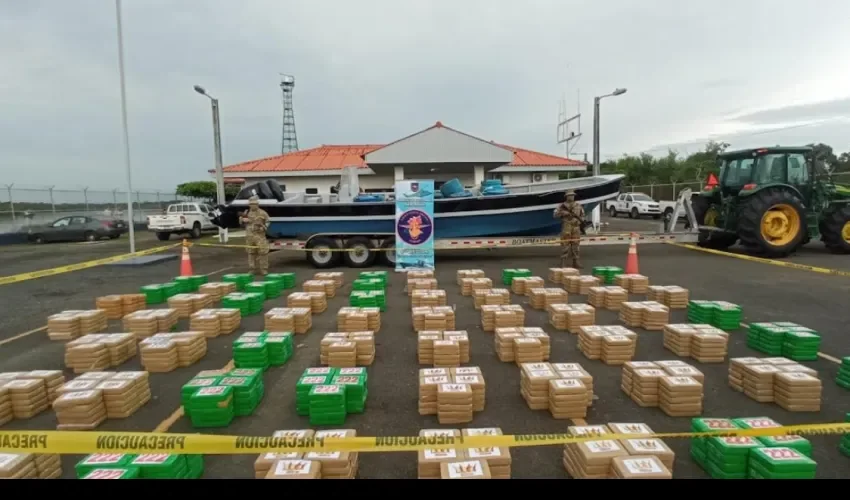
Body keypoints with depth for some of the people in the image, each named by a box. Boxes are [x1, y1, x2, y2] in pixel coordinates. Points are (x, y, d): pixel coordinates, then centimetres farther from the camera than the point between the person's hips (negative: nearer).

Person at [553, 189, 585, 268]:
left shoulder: (578, 205, 12)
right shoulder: (562, 205, 2)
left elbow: (582, 215, 20)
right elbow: (556, 214, -5)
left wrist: (581, 221, 3)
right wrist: (563, 213, -19)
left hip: (576, 227, 3)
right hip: (566, 227, -3)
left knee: (575, 245, 6)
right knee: (565, 245, -5)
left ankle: (576, 262, 12)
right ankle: (563, 263, -3)